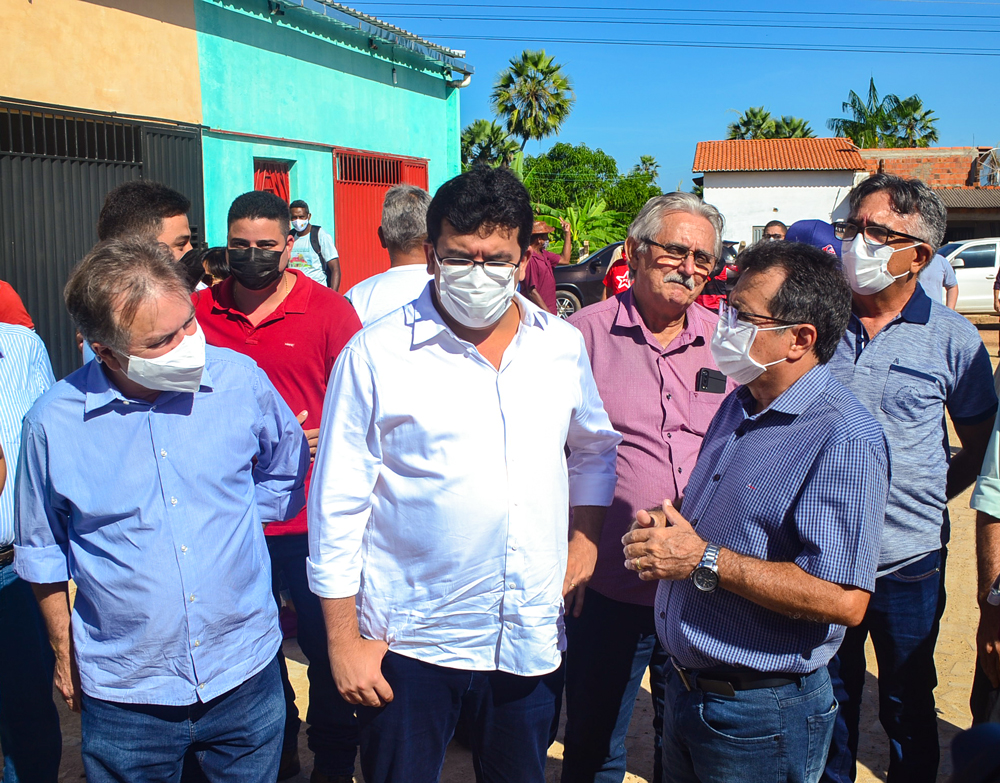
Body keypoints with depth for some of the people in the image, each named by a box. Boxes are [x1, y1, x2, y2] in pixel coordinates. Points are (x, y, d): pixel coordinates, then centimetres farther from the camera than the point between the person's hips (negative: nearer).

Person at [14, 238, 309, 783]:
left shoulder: (240, 380, -10)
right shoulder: (54, 422, -12)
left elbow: (287, 468, 11)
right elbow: (43, 553, 4)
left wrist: (231, 523, 4)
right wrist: (64, 653, 10)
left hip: (245, 678, 2)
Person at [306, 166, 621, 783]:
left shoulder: (564, 347, 1)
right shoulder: (375, 356, -11)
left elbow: (594, 448, 19)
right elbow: (338, 507, -8)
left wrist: (586, 540, 7)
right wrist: (344, 640, -7)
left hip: (533, 639, 4)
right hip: (409, 643, -3)